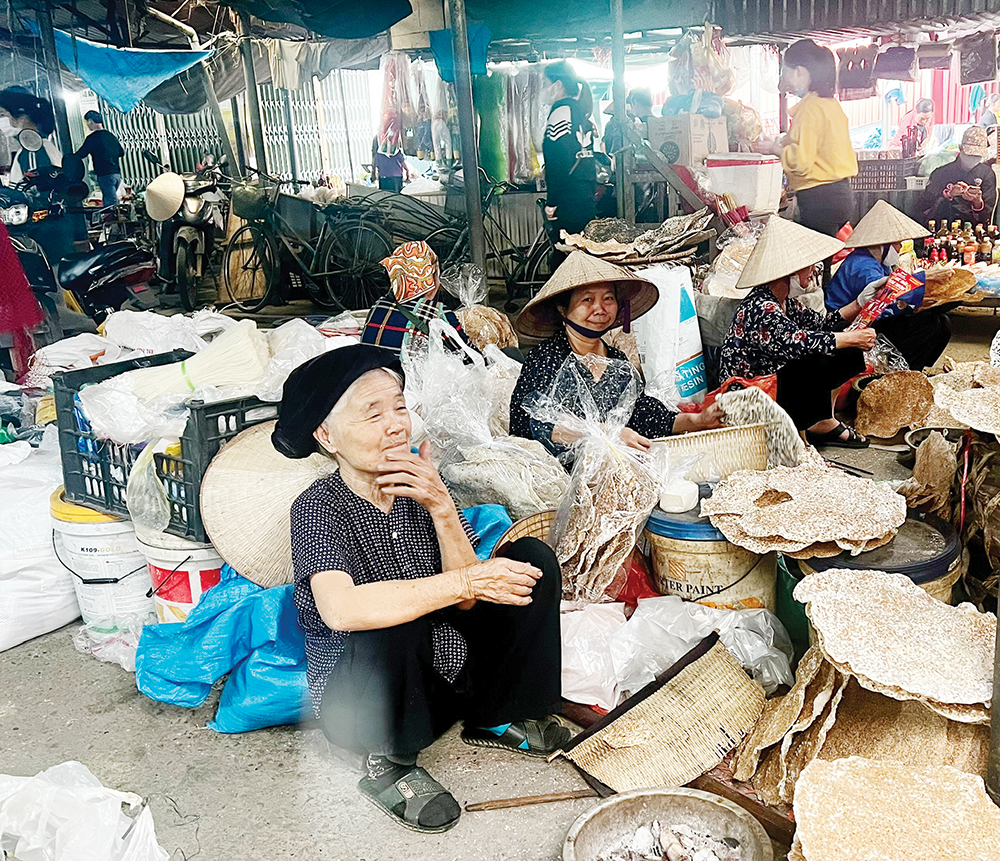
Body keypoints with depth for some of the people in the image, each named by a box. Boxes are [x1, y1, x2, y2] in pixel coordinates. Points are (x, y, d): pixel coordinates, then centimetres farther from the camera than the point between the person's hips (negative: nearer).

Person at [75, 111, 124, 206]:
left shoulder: (92, 138, -6)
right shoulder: (110, 135, 14)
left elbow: (80, 155, -2)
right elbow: (121, 152, 21)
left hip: (105, 175, -7)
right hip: (117, 174, 7)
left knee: (112, 203, -11)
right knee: (106, 202, 13)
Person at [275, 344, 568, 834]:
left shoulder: (420, 486, -3)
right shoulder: (319, 507, -18)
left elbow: (465, 602, -9)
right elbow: (340, 610, -38)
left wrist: (442, 509, -23)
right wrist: (463, 583, -35)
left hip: (449, 673, 6)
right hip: (361, 701, -5)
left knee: (531, 558, -7)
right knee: (393, 626, -39)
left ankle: (498, 719, 9)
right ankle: (387, 766, -8)